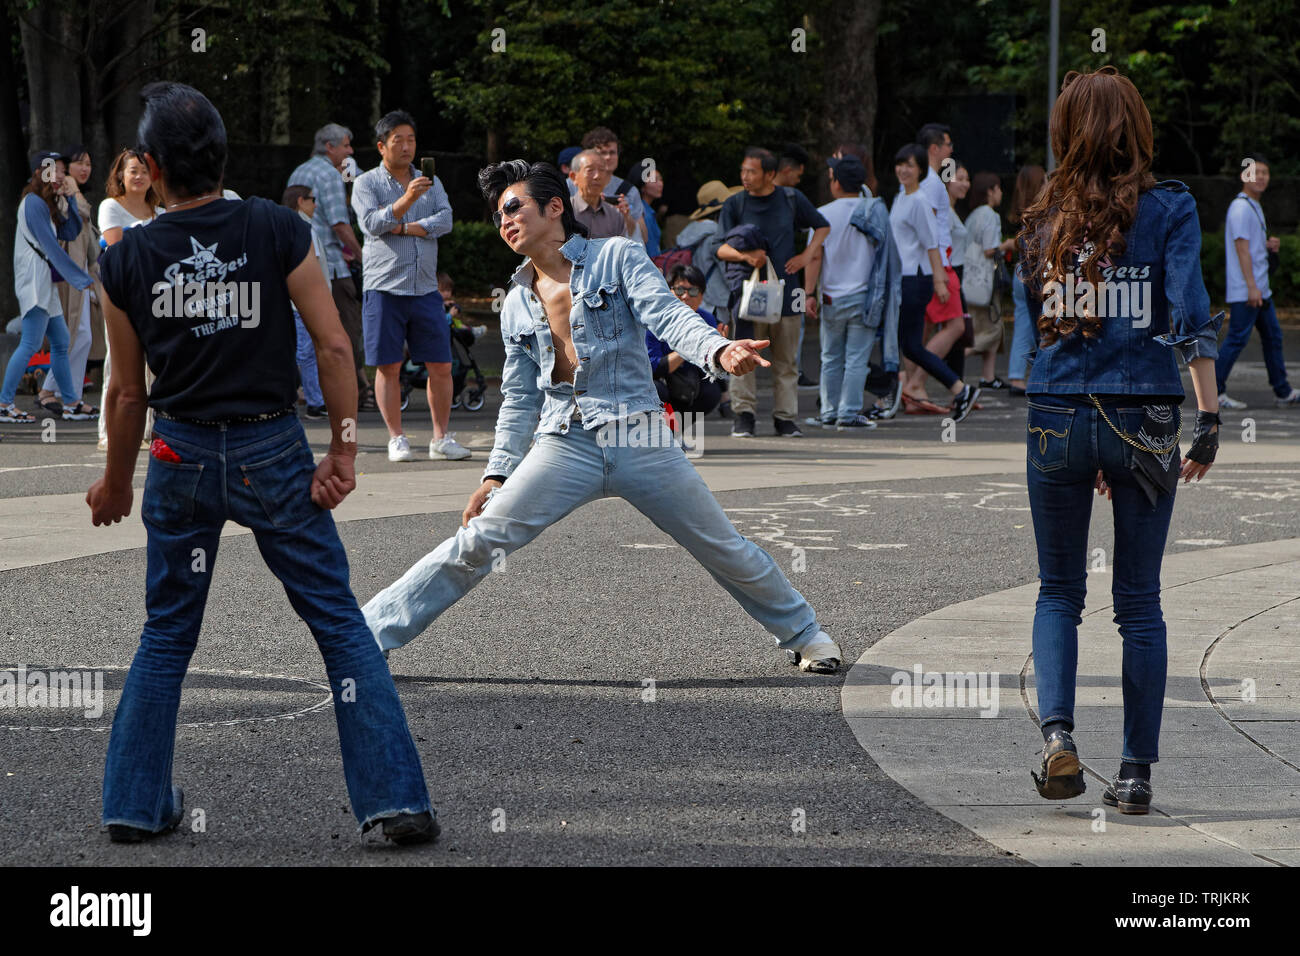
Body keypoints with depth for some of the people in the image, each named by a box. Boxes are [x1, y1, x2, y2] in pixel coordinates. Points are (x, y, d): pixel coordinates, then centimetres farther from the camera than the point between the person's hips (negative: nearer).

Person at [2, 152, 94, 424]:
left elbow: (71, 232, 12)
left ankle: (70, 403, 14)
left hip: (47, 284, 10)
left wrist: (70, 199, 3)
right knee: (30, 344, -12)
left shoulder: (48, 205, 19)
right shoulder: (33, 203, -12)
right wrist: (81, 279, -16)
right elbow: (50, 247, -16)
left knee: (60, 341, 10)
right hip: (34, 282, -10)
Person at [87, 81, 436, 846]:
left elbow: (129, 392, 6)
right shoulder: (279, 231, -8)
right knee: (341, 624, 5)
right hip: (272, 452, -2)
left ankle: (136, 804, 20)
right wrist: (344, 450, -3)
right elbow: (334, 346, -10)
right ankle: (396, 798, 0)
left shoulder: (129, 260, -2)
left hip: (182, 456, 2)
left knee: (167, 634, 17)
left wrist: (116, 483, 19)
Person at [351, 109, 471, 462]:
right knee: (388, 366, -2)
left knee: (441, 366, 0)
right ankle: (396, 439, 7)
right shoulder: (367, 183, 3)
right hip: (384, 287, -3)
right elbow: (372, 222, -15)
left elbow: (445, 220, -1)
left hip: (425, 288, 3)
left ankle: (440, 438, 8)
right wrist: (407, 200, -29)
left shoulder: (430, 182, 14)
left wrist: (402, 228, -10)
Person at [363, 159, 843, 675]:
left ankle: (803, 635, 27)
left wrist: (717, 350, -33)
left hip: (639, 439, -2)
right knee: (478, 542, -10)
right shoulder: (516, 306, 13)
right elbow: (519, 399, 17)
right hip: (565, 443, 2)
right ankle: (369, 634, -7)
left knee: (727, 551, 5)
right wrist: (498, 473, 8)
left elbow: (668, 314, -13)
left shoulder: (618, 257, 1)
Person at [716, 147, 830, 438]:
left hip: (785, 290, 2)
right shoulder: (735, 204, 2)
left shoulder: (791, 199, 6)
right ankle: (743, 415, -3)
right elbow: (721, 248, -3)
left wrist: (806, 256, 5)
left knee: (786, 359, 5)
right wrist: (746, 256, -23)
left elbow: (822, 227, 19)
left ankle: (785, 416, 12)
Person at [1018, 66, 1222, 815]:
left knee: (1059, 591, 14)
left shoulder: (1049, 218, 6)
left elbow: (1038, 318, 12)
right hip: (1144, 418, -2)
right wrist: (1209, 415, -8)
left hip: (1056, 417, 2)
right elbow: (1190, 314, -12)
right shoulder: (1170, 209, -3)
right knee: (1139, 600, 8)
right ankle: (1137, 772, 9)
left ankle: (1058, 733, -8)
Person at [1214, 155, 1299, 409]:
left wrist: (1270, 245, 6)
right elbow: (1241, 247, -19)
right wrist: (1252, 286, -22)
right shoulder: (1241, 207, -13)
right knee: (1237, 339, -8)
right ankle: (1213, 391, -2)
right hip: (1243, 291, -10)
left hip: (1260, 290, 10)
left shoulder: (1255, 207, 17)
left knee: (1272, 337, 11)